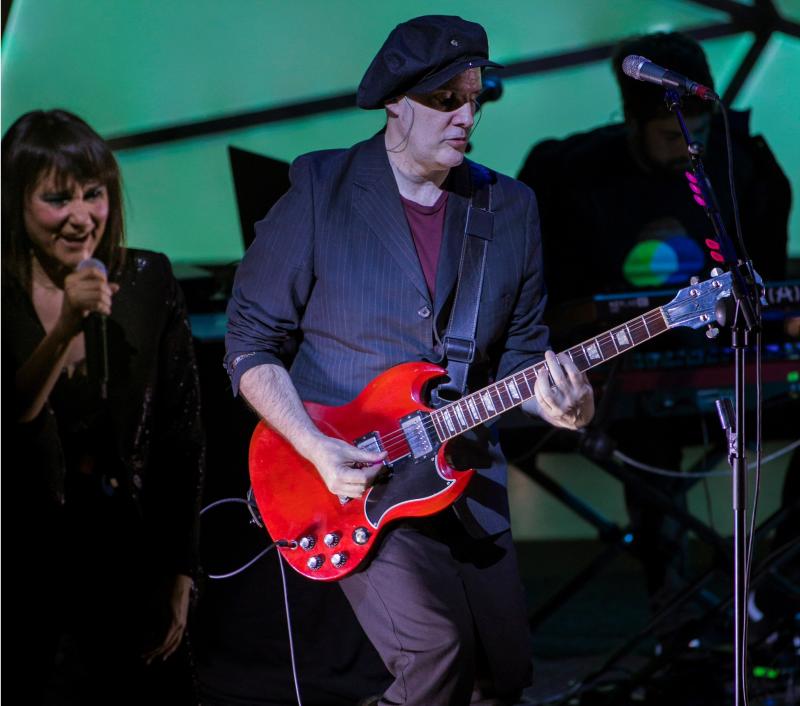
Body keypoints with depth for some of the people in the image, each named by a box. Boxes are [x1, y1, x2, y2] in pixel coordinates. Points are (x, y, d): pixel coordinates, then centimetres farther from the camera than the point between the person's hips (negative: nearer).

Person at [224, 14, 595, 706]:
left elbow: (519, 353, 10)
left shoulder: (510, 209, 5)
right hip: (350, 480, -5)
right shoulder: (321, 191, -8)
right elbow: (251, 343, -5)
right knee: (437, 649, -23)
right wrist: (318, 450, -18)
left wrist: (557, 400, -13)